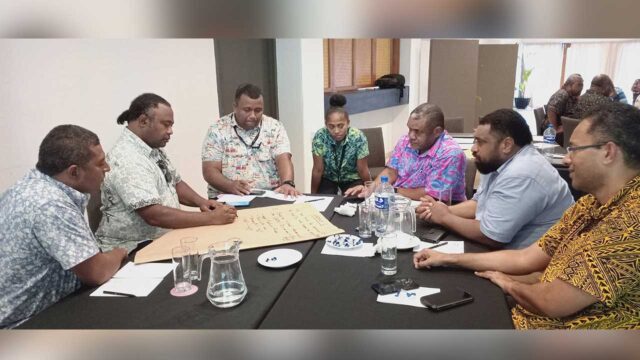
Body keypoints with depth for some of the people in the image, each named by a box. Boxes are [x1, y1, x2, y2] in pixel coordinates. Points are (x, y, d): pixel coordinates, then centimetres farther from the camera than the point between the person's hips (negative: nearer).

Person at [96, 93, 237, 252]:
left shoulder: (154, 149, 8)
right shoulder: (126, 159, -22)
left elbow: (176, 183, 18)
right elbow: (155, 215, -29)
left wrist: (201, 202, -2)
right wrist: (212, 218, -26)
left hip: (163, 239, 9)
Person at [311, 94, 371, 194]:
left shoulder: (358, 138, -27)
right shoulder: (320, 137, -26)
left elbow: (363, 170, -14)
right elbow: (317, 170, -16)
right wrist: (313, 195, -8)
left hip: (352, 179, 0)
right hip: (328, 179, 0)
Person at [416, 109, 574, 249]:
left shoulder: (520, 176, -28)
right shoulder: (499, 161, 4)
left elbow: (490, 236, -25)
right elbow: (479, 203, 13)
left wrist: (445, 218, -13)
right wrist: (445, 210, -5)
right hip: (510, 250, 8)